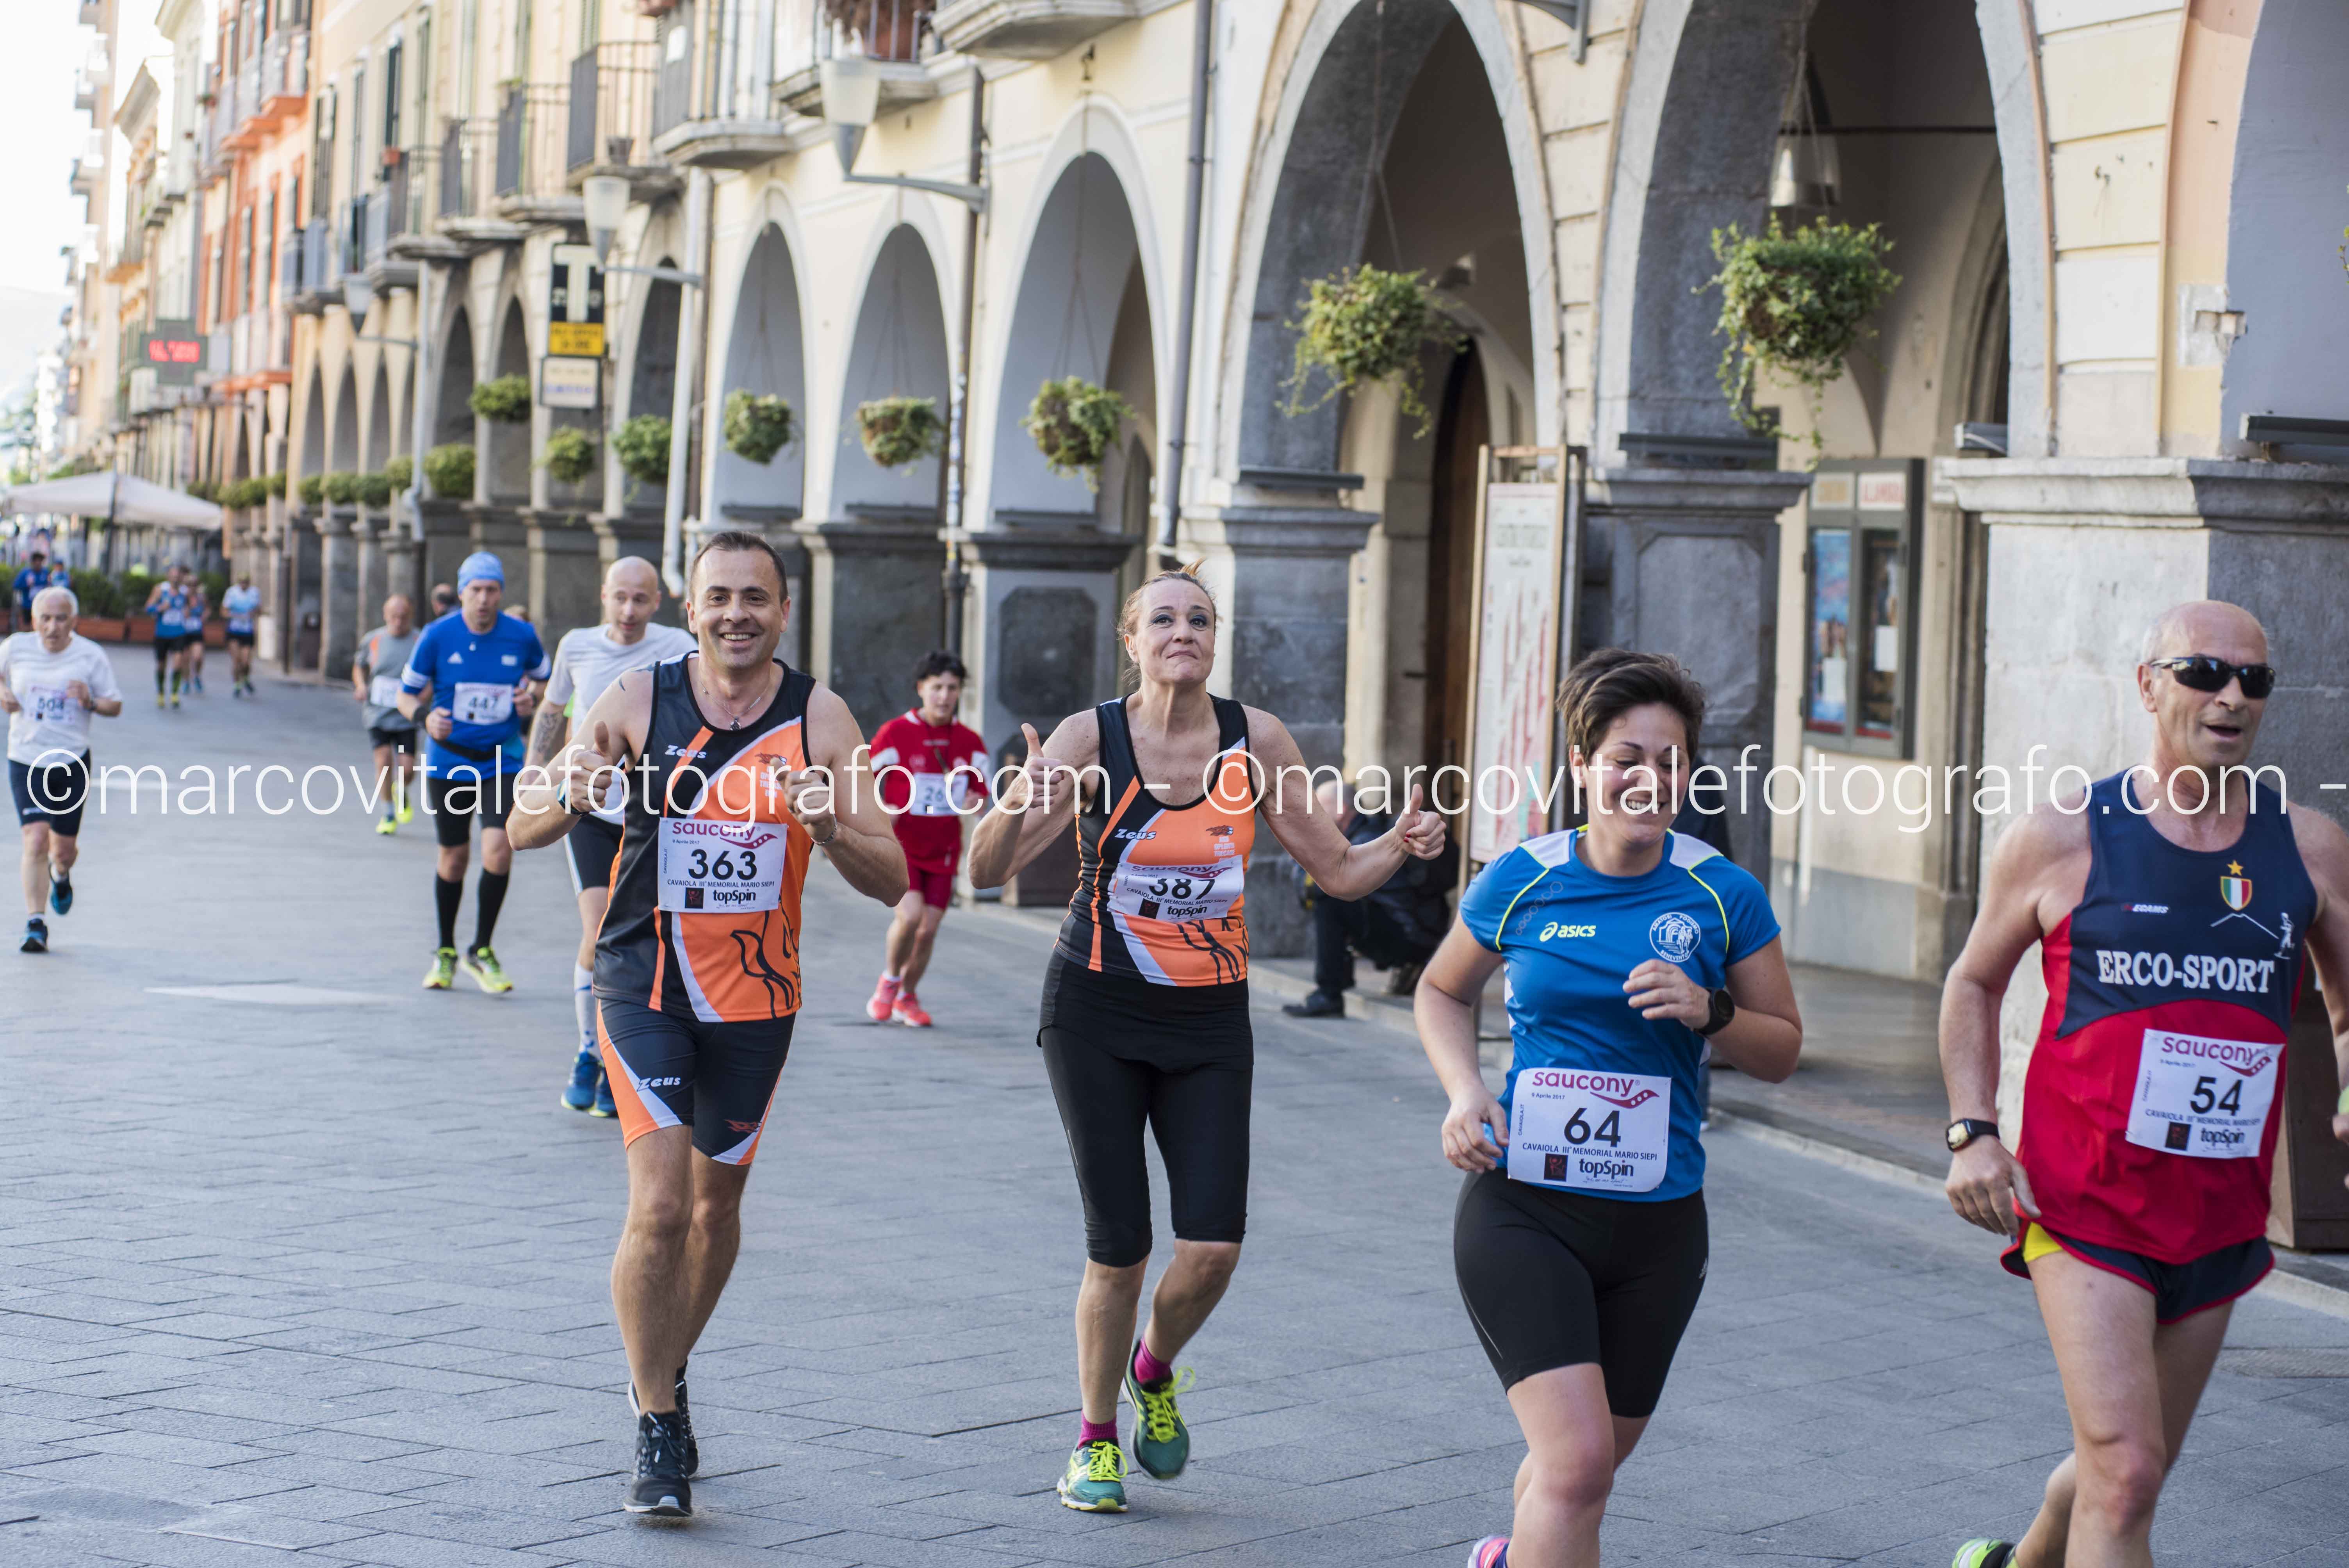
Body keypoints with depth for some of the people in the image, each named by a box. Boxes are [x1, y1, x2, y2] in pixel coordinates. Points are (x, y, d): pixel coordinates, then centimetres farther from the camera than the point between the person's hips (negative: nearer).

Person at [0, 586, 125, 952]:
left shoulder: (92, 656, -5)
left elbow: (115, 706, 1)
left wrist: (90, 702, -20)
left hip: (72, 761, 1)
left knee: (65, 847, 8)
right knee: (36, 838, -16)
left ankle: (61, 874, 47)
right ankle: (35, 924, -11)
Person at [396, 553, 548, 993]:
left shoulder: (522, 637, -4)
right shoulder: (437, 636, -7)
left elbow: (543, 679, 14)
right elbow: (407, 695, 1)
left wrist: (532, 698, -9)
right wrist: (424, 717, -21)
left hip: (502, 762, 0)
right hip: (448, 762, 0)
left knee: (498, 848, -16)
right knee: (453, 857, 7)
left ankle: (481, 952, 0)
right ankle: (445, 952, 28)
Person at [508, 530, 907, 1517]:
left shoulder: (820, 719, -5)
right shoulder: (637, 702, -6)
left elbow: (892, 880, -6)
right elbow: (522, 828, -1)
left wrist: (829, 830, -26)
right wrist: (571, 800, -24)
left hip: (757, 996, 2)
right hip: (645, 985, -2)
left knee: (717, 1204, 15)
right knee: (659, 1207, -14)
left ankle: (667, 1377, 39)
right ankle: (656, 1436, -2)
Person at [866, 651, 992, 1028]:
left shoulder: (970, 743, 3)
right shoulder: (895, 734, -9)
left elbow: (979, 798, 9)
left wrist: (968, 799, -15)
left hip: (943, 853, 4)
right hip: (899, 846, -4)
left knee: (928, 930, 4)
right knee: (911, 913, -23)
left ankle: (907, 997, 28)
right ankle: (889, 981, 4)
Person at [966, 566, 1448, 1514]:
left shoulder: (1256, 741, -3)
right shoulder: (1090, 740, -9)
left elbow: (1337, 870, 4)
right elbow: (988, 871, -15)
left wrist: (1401, 846, -16)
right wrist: (1016, 810, -36)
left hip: (1212, 1022, 2)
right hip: (1098, 1016, -2)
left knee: (1213, 1245, -9)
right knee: (1119, 1249, -3)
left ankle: (1154, 1373, 23)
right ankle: (1096, 1440, 20)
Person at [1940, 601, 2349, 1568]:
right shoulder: (2060, 839, -4)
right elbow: (1974, 983, 9)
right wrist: (1971, 1132, -3)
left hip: (2220, 1222, 4)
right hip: (2084, 1207, -4)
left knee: (2127, 1472, 17)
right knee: (2125, 1473, -17)